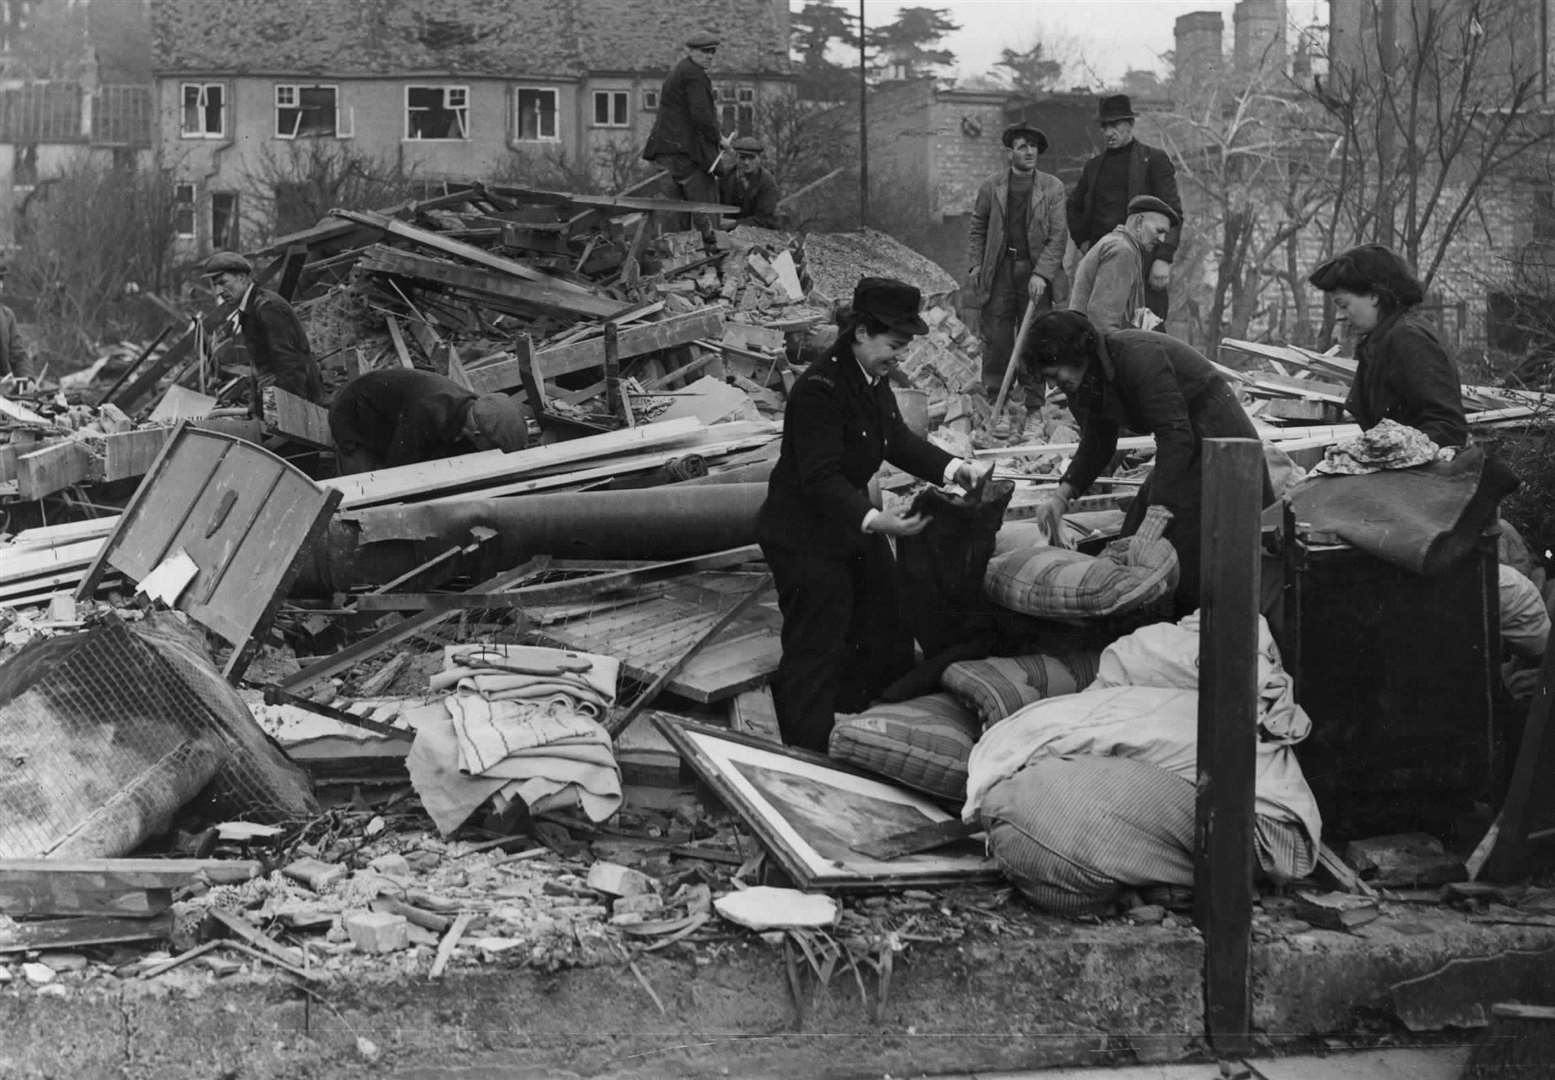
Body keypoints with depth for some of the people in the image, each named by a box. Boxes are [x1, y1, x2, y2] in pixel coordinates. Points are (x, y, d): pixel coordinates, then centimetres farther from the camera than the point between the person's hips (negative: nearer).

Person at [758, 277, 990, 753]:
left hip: (853, 524, 10)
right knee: (814, 650, -3)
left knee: (887, 634, 18)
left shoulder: (873, 380, 4)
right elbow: (821, 478, -31)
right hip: (805, 538, -10)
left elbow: (898, 440, 14)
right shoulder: (819, 389, -27)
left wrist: (952, 467, 1)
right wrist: (874, 519, -40)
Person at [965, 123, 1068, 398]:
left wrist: (1041, 274, -12)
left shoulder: (1052, 187, 3)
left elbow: (1057, 236, -1)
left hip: (1035, 275, -1)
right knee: (996, 342, 0)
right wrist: (975, 265, 1)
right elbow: (977, 229, 13)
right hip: (999, 272, 1)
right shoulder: (991, 186, 6)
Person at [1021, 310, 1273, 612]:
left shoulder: (1138, 357, -27)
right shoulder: (1090, 377, 2)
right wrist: (1062, 495, -3)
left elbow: (1176, 437, -32)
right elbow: (1098, 443, 13)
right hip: (1185, 450, 10)